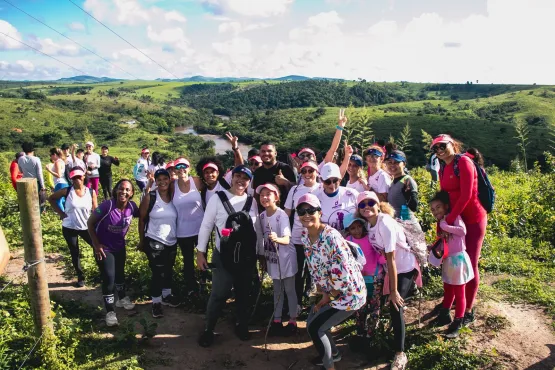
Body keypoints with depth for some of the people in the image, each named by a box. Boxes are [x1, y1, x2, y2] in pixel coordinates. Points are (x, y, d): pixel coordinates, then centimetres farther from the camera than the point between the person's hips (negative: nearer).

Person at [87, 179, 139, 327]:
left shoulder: (132, 206, -16)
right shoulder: (107, 205, -29)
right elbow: (90, 223, -18)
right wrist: (96, 245, -16)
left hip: (120, 246, 5)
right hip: (104, 247, -5)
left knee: (120, 273, 22)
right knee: (108, 277, -7)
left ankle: (122, 298, 47)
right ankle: (110, 312, 7)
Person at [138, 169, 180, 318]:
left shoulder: (174, 196, -1)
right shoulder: (149, 197, -10)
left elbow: (177, 218, 7)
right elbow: (142, 219, -5)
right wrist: (141, 241, -3)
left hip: (172, 241, 4)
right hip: (154, 242, -4)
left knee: (168, 270, 18)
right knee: (158, 272, -2)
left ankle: (166, 295, 37)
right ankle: (156, 302, 14)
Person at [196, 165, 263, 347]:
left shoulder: (252, 201, 4)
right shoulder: (218, 198, -6)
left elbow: (257, 229, 10)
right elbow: (206, 226, -3)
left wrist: (262, 253, 11)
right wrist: (200, 252, -5)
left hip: (247, 257, 3)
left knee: (244, 293, 15)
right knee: (219, 294, 0)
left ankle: (241, 326, 34)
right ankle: (208, 329, 19)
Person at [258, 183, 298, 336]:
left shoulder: (282, 215, -21)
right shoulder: (262, 215, -2)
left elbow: (287, 239, -28)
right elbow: (263, 236, 8)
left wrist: (277, 239, -48)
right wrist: (264, 255, 10)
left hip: (285, 258, -6)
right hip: (272, 258, 6)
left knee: (289, 290, 6)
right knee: (277, 290, 17)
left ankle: (293, 321, 17)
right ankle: (277, 320, 28)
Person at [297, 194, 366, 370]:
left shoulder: (331, 236, -27)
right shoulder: (305, 236, -1)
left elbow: (342, 273, -27)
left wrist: (329, 297, -15)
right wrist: (323, 294, 4)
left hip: (348, 293, -8)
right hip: (330, 292, 8)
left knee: (314, 328, -5)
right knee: (312, 322, 17)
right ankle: (334, 353, 44)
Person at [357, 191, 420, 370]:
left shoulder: (385, 224, -28)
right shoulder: (369, 224, -5)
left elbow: (391, 258, -27)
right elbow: (383, 255, 0)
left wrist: (394, 290, -24)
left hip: (405, 268, -7)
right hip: (391, 268, 7)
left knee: (395, 305, -12)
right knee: (391, 305, 12)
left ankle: (400, 354, -3)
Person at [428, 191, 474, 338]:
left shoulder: (454, 217, -11)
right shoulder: (440, 223, 13)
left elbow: (462, 230, -30)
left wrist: (445, 226, -26)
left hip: (458, 259, -8)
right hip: (447, 260, 8)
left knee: (459, 293, 3)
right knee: (448, 290, 20)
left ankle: (457, 323, 10)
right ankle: (445, 315, 34)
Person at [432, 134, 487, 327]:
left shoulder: (463, 162, -15)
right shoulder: (442, 169, 9)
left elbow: (466, 195, -22)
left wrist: (449, 219, -21)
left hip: (473, 219, -7)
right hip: (456, 219, 7)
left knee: (470, 264, 0)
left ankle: (469, 310, 12)